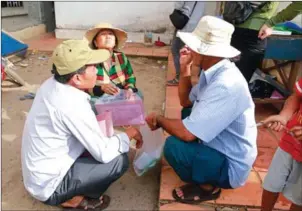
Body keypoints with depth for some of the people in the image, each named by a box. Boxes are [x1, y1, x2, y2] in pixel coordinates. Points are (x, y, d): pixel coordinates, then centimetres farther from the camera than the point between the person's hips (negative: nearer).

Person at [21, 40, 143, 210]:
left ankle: (70, 193, 15)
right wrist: (129, 134, -9)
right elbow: (104, 153, -24)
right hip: (49, 184, -8)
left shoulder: (52, 84, -6)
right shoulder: (72, 104, -31)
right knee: (119, 160, -14)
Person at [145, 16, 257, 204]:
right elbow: (186, 102, 9)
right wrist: (185, 69, -4)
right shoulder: (214, 72, -4)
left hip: (231, 165, -9)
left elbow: (186, 133, -34)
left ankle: (207, 186, 2)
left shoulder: (225, 86, -33)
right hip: (220, 145, 9)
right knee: (188, 112, 19)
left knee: (174, 146, -27)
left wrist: (158, 120, -15)